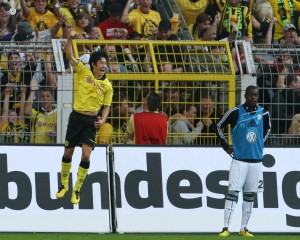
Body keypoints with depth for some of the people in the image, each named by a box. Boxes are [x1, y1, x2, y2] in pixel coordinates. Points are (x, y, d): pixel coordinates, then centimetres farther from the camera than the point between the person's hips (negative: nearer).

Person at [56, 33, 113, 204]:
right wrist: (70, 39, -22)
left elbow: (107, 106, 9)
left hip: (91, 121, 0)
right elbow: (70, 56, -8)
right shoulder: (83, 71, 0)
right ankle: (64, 185, 28)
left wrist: (103, 120, -9)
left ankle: (77, 190, 3)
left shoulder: (107, 85, 4)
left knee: (86, 156, -11)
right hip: (77, 117, 0)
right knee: (68, 153, 7)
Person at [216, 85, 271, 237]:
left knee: (249, 195, 7)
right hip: (239, 160, -4)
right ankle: (226, 228, -12)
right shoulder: (235, 112, -7)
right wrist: (226, 146, 2)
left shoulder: (263, 113, 5)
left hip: (256, 160, 4)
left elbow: (267, 129, 26)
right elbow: (219, 127, 3)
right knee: (233, 192, -11)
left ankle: (243, 229, 14)